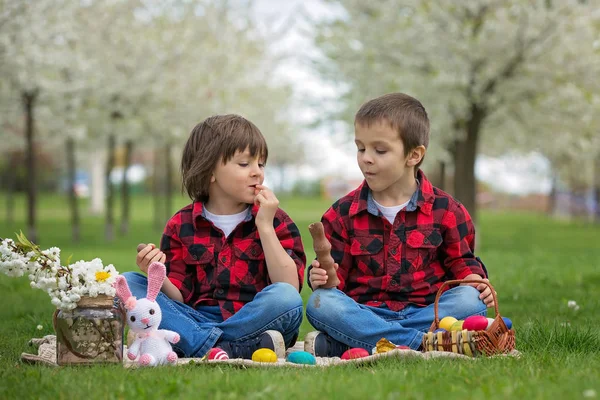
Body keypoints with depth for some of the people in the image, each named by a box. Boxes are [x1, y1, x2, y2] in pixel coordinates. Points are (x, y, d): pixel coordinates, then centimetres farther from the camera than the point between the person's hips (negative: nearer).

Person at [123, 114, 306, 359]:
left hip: (256, 322, -2)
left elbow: (289, 290, -7)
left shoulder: (276, 220, 6)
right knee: (128, 284, -16)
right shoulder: (181, 226, 8)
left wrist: (265, 227, -10)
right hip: (196, 320, 2)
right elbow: (178, 298, 4)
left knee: (285, 298, -33)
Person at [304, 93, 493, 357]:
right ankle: (425, 343, -38)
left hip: (424, 311, 1)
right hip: (365, 312, 0)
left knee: (469, 300, -29)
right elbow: (337, 272, 8)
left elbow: (461, 261, 13)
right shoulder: (343, 213, 8)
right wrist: (323, 279, -16)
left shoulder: (445, 209, 6)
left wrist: (475, 281, -9)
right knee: (320, 303, -28)